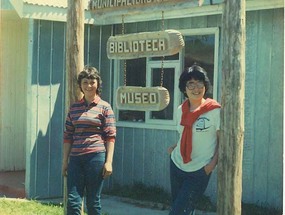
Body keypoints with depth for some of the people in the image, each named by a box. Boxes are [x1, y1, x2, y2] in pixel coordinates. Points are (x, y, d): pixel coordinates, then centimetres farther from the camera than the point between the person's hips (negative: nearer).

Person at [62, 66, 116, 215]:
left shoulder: (104, 107, 1)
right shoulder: (74, 108, 12)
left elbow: (111, 136, -2)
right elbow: (68, 136, 14)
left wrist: (109, 162, -8)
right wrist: (65, 161, 11)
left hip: (96, 157, -3)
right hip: (76, 158, 4)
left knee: (93, 202, 3)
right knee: (72, 202, -2)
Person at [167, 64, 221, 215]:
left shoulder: (215, 111, -11)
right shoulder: (181, 110, 5)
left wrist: (213, 163, -15)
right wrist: (175, 147, 6)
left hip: (199, 171, -6)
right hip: (177, 165, 6)